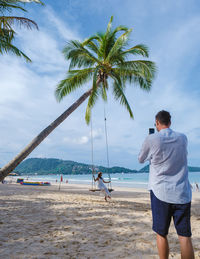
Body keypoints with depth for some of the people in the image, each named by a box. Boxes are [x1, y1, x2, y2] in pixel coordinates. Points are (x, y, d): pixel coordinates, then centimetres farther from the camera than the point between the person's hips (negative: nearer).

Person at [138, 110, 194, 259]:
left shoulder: (151, 139, -7)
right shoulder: (183, 138, 4)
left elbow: (141, 160, 8)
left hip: (160, 192, -3)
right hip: (182, 193, 3)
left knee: (161, 234, 10)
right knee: (185, 236, 7)